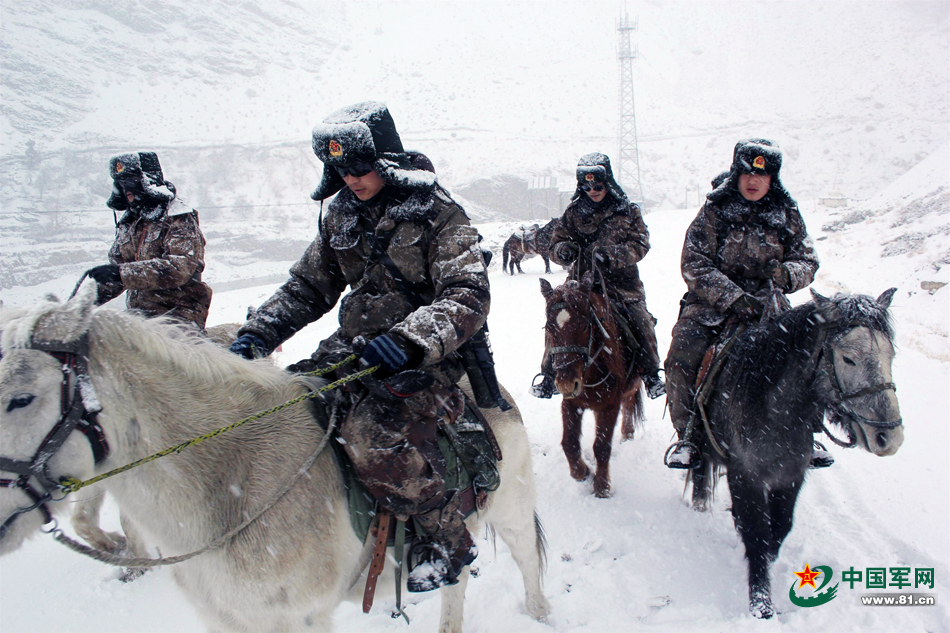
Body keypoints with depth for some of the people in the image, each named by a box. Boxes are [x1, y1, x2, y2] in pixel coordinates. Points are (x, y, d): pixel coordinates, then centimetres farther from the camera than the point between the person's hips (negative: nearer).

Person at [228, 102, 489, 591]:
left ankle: (449, 541, -12)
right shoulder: (342, 215, 11)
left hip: (429, 359, -7)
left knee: (373, 433, -32)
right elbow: (308, 287, 16)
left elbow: (468, 295, -20)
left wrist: (411, 340, -37)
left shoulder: (437, 214, -10)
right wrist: (257, 334, 0)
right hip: (355, 347, 7)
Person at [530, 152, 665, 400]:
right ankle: (548, 376, 6)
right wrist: (564, 250, -15)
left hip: (621, 281, -1)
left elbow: (640, 244, -5)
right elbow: (556, 242, 11)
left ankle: (651, 374, 11)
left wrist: (612, 255, -23)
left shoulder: (627, 211, 2)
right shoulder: (573, 212, 7)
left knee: (641, 324, -11)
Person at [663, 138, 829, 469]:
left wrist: (786, 274, -15)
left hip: (768, 305, 3)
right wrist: (734, 298, -22)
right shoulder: (714, 211, -4)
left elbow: (808, 261, 10)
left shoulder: (787, 215, 6)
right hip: (713, 303, -2)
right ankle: (688, 435, -8)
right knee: (682, 356, -24)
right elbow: (695, 265, -11)